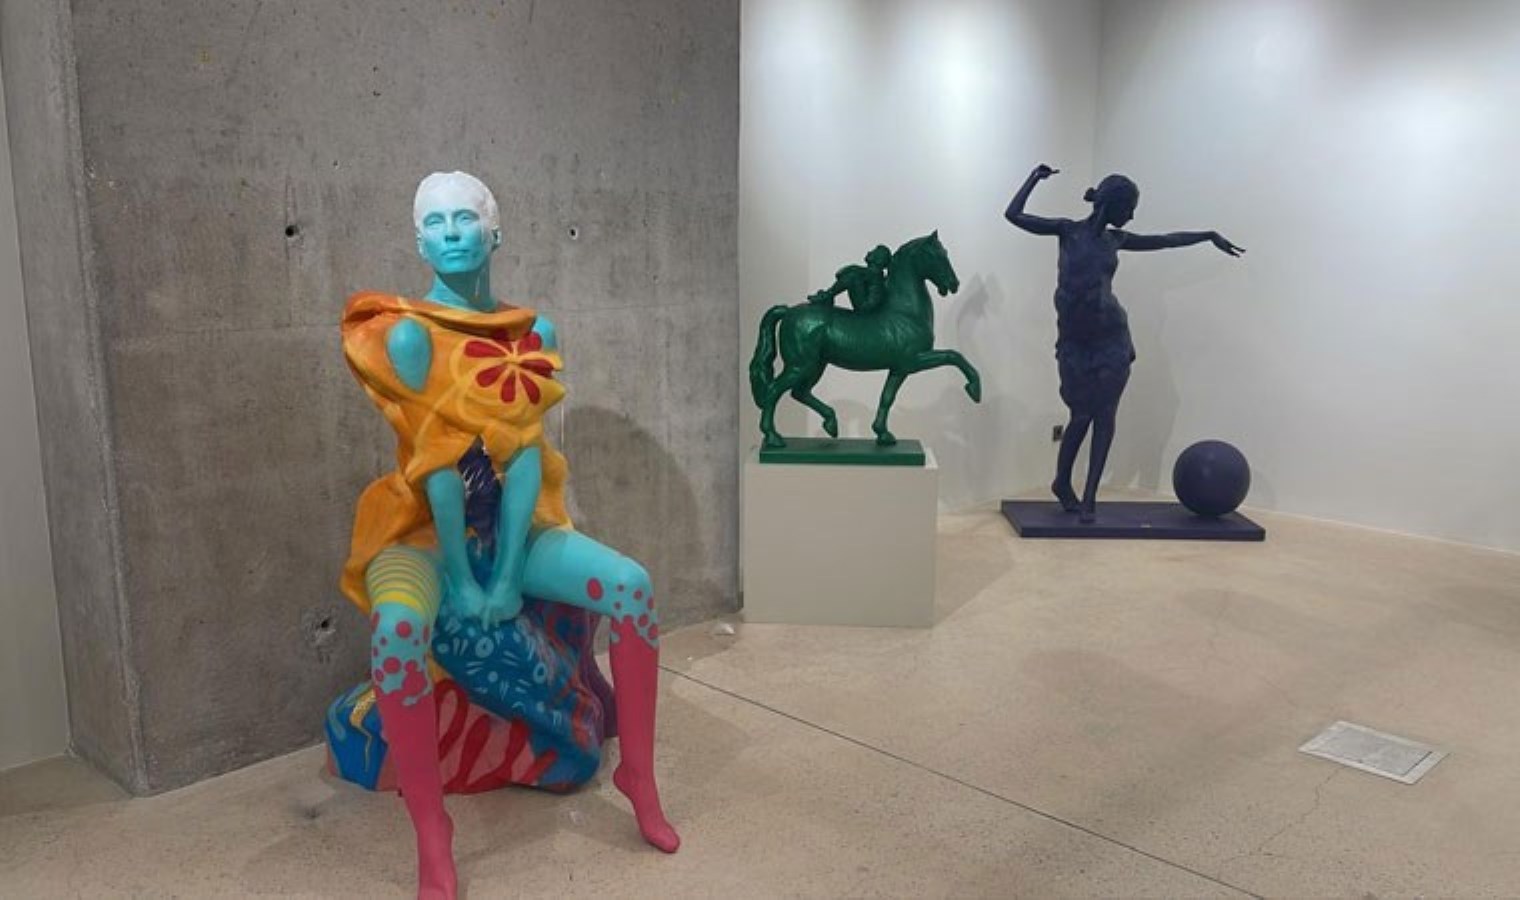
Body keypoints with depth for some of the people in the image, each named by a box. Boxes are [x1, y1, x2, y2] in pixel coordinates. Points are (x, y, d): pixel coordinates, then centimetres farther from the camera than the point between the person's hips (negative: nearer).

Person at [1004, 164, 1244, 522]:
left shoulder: (1116, 239, 10)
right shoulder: (1068, 230, -1)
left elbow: (1165, 240, 22)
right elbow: (1014, 215, -4)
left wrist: (1209, 235, 24)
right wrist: (1034, 177, 2)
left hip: (1112, 338, 4)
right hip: (1075, 341, -4)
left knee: (1105, 415, -1)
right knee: (1082, 415, 1)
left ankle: (1090, 496, 5)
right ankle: (1062, 482, 25)